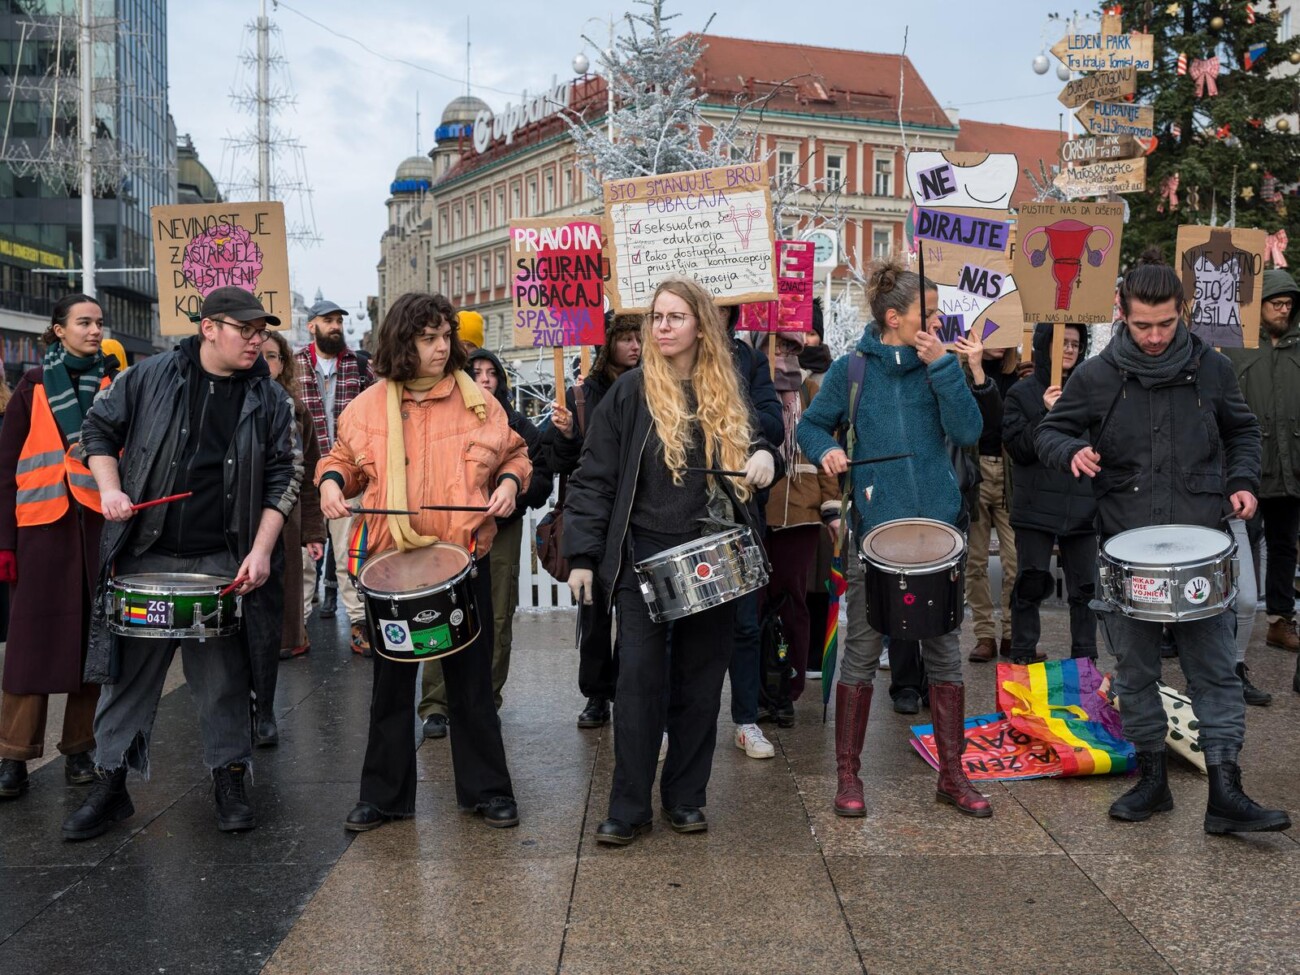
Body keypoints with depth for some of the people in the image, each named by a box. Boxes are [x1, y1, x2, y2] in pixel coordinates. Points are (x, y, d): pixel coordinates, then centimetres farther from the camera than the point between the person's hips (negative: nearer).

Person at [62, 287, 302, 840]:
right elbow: (99, 429, 12)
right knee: (128, 673, 7)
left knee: (223, 679, 5)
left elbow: (282, 477, 2)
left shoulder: (268, 399, 3)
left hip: (222, 563, 0)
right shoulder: (150, 378, 1)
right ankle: (110, 784, 20)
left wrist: (261, 550, -8)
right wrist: (110, 487, -4)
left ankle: (230, 779, 20)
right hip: (144, 555, 0)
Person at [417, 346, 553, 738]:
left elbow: (541, 477, 8)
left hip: (502, 530, 2)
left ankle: (487, 699, 17)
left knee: (498, 619, 4)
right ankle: (435, 705, -2)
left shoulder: (517, 425, 11)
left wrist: (515, 493, -10)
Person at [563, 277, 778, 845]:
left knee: (699, 681, 8)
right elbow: (594, 478, -3)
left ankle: (686, 798, 22)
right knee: (640, 680, -4)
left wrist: (763, 460, -3)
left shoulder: (728, 394, 7)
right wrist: (582, 555, -9)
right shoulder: (632, 392, -2)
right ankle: (629, 807, 7)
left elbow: (749, 450, 22)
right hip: (645, 557, -3)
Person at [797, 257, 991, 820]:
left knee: (944, 647, 7)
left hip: (937, 523, 2)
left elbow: (968, 432, -7)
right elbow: (812, 426, 9)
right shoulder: (851, 370, -1)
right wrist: (827, 450, -12)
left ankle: (951, 774, 20)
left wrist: (941, 367, -13)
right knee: (862, 648, 4)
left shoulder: (939, 365, 4)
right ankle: (848, 775, 16)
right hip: (875, 525, -2)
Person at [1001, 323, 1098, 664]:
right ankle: (1022, 655, 14)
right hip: (1037, 506, -2)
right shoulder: (1022, 393, 1)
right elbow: (1018, 448, -7)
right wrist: (1046, 414, -18)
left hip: (1082, 505, 3)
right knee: (1031, 584, 2)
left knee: (1084, 586, 7)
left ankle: (1085, 658, 19)